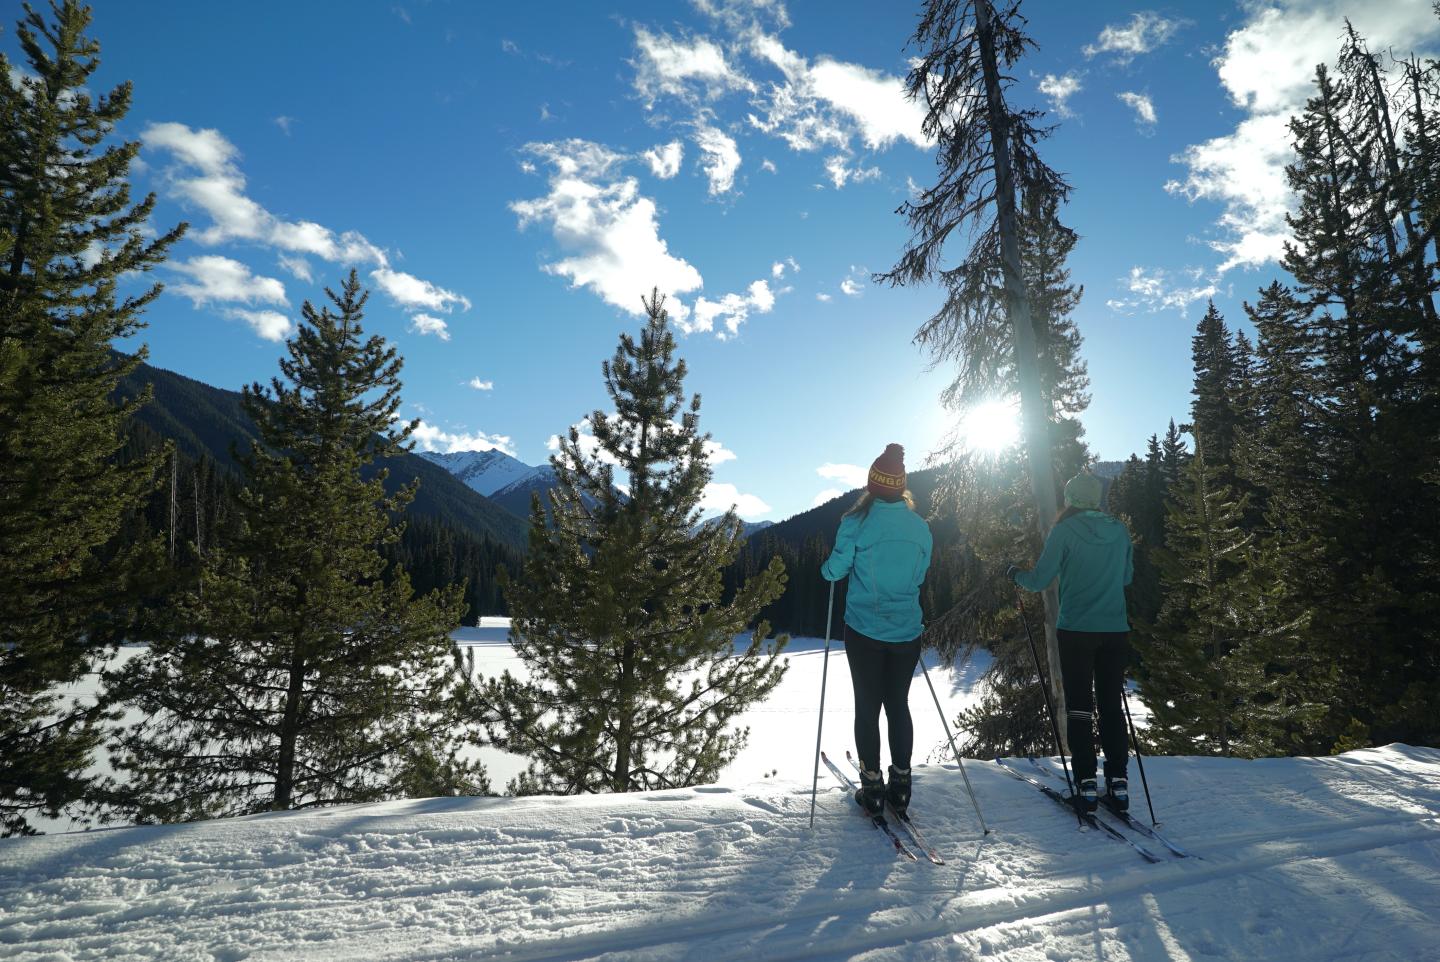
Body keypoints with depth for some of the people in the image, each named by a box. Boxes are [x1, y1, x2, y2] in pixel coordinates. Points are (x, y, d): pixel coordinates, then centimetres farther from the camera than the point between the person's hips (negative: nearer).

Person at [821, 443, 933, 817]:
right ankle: (900, 784, 19)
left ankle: (872, 787, 13)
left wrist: (826, 568, 16)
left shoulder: (857, 522, -11)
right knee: (898, 705, 14)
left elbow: (834, 570, -6)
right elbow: (920, 576, 12)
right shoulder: (920, 526, 2)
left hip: (864, 631, -3)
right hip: (906, 632, 3)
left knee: (867, 706, 7)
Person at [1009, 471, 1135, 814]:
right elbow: (1127, 576, 17)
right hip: (1115, 631, 4)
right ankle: (1118, 782, 14)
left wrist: (1016, 574, 10)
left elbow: (1039, 580, -10)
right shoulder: (1119, 530, 4)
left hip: (1076, 631, -4)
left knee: (1079, 707, 4)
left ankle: (1086, 784, 4)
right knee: (1111, 704, 13)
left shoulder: (1064, 531, -10)